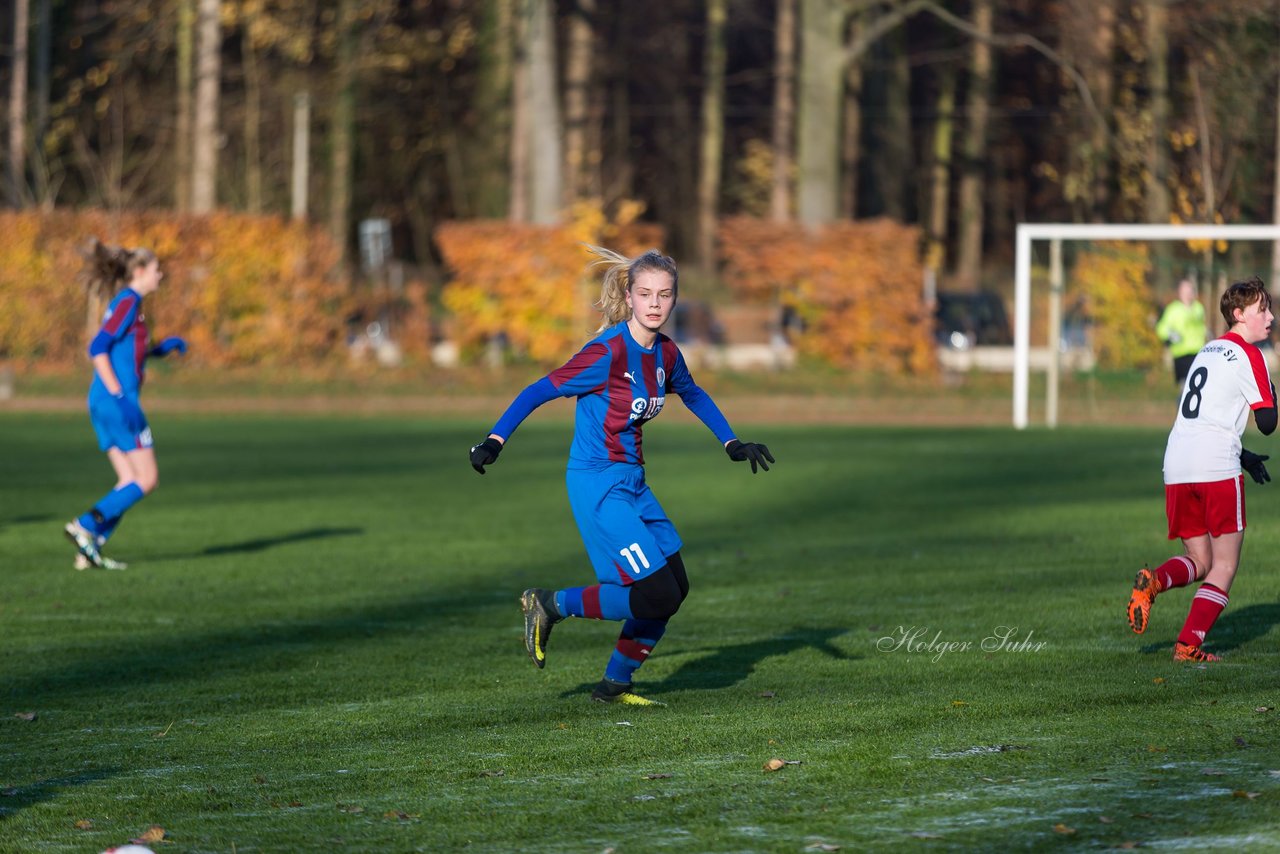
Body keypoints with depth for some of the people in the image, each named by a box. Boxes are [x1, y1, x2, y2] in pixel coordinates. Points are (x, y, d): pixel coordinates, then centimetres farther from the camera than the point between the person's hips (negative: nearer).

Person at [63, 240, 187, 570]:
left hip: (104, 405, 9)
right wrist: (118, 394, -22)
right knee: (147, 479, -6)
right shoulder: (128, 302, -10)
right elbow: (98, 348, -19)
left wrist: (161, 348, 18)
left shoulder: (128, 302, 18)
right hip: (118, 403, -9)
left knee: (131, 482, 9)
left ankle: (90, 550, 2)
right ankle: (84, 527, -12)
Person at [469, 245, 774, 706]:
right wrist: (495, 440, -24)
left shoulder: (665, 353, 5)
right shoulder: (608, 353, -18)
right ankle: (550, 605, 4)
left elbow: (693, 394, 27)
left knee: (675, 587, 7)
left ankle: (615, 684, 21)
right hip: (597, 483, -8)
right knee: (657, 595, -13)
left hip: (632, 482, 8)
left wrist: (732, 443, 25)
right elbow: (540, 391, -16)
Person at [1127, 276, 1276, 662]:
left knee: (1199, 561, 14)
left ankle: (1154, 582, -17)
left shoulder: (1208, 351, 23)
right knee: (1224, 565, 3)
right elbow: (1267, 423, -4)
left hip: (1177, 466, 7)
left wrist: (1242, 457, 32)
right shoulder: (1248, 355, -2)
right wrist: (1270, 386, 14)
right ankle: (1189, 644, -8)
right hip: (1217, 469, -7)